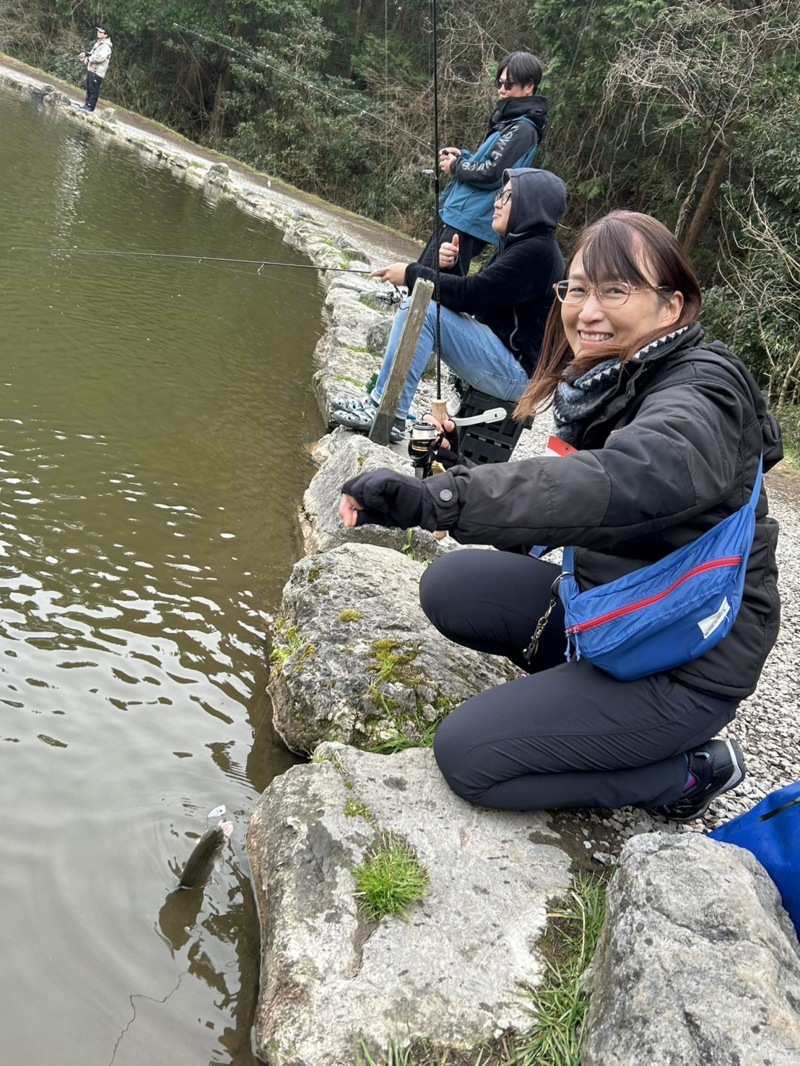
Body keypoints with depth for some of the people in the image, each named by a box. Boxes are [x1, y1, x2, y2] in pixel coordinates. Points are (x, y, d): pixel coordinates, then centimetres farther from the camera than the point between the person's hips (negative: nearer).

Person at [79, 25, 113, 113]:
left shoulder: (106, 46, -14)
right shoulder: (98, 43, 17)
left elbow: (100, 58, -26)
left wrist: (88, 58, -16)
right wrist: (86, 54, 6)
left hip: (97, 72, -10)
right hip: (91, 69, 10)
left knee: (93, 90, -6)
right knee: (88, 88, 14)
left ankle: (90, 106, -1)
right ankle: (87, 104, 22)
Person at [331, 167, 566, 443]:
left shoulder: (537, 252, -17)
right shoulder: (520, 243, 13)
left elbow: (470, 295, -21)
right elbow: (473, 294, 14)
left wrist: (411, 274, -11)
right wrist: (449, 267, -6)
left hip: (515, 370, -10)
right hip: (498, 353, 10)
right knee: (413, 307, 9)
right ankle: (382, 399, 6)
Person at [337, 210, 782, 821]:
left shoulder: (700, 400, -26)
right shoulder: (608, 380, 0)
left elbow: (619, 481, -48)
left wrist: (434, 498, -58)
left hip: (689, 661, -8)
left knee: (468, 755, -14)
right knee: (447, 587, 5)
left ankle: (688, 773, 2)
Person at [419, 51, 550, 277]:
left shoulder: (522, 129, -13)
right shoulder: (511, 122, 19)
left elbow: (492, 173, -21)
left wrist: (456, 166, -5)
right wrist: (462, 156, 8)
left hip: (467, 221, -11)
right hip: (460, 216, 11)